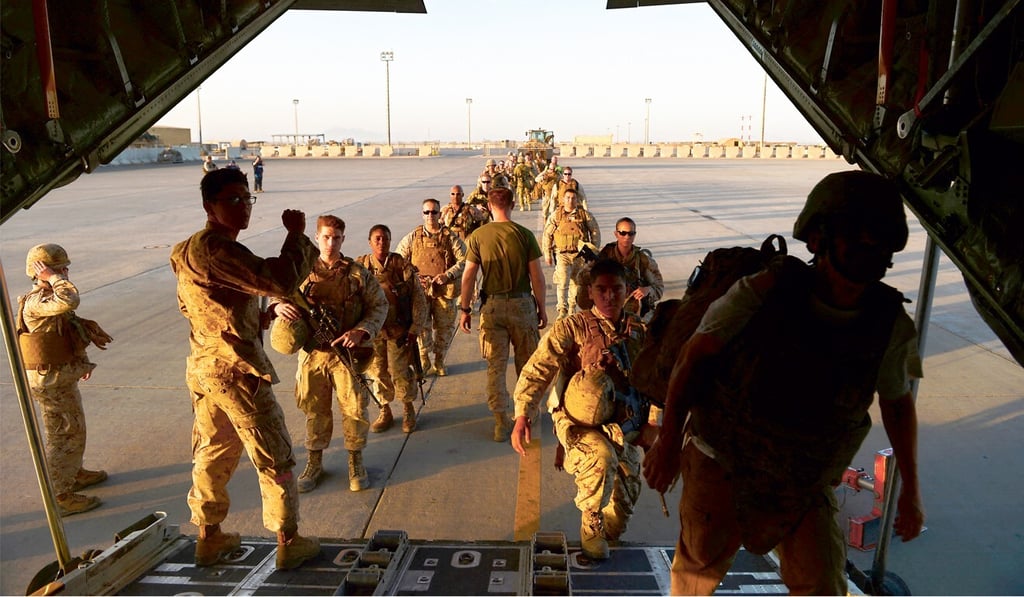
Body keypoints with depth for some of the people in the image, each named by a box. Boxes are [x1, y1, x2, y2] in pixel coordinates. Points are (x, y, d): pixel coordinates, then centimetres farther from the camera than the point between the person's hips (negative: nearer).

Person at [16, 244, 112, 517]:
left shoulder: (46, 298, 9)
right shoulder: (35, 303, -23)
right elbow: (70, 300, -44)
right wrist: (54, 278, -28)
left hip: (62, 374, 10)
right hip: (52, 379, -10)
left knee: (72, 428, 24)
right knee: (65, 434, -3)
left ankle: (74, 473, 42)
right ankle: (60, 496, 5)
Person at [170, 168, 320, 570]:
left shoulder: (190, 250, 12)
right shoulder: (215, 249, -21)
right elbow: (280, 281, -31)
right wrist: (297, 234, -17)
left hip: (204, 368, 10)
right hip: (238, 371, -10)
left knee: (213, 455, 21)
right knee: (275, 460, 4)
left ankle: (209, 537, 34)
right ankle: (289, 544, 16)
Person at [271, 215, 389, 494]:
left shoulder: (358, 273, -3)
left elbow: (379, 305, 1)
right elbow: (278, 293, 7)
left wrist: (360, 331, -14)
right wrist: (278, 305, -18)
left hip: (347, 353, -1)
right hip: (312, 353, 1)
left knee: (354, 409, 5)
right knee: (315, 410, 13)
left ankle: (355, 461, 26)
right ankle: (314, 462, 31)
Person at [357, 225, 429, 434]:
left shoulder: (402, 265, -5)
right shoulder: (360, 267, -2)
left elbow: (419, 299, -3)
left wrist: (415, 329, -6)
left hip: (398, 330, -2)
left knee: (400, 372, 1)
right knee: (378, 372, 10)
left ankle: (408, 409, 24)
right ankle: (385, 411, 29)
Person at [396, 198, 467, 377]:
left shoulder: (450, 237, 2)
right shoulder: (412, 237, 5)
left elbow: (464, 260, 0)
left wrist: (448, 275, -14)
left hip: (444, 289, 0)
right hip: (420, 289, 0)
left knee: (445, 326, 7)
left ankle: (439, 362, 25)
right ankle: (424, 362, 14)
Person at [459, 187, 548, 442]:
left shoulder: (478, 236, -4)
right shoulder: (525, 234, -6)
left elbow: (468, 275, -3)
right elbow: (536, 275, -5)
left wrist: (465, 309, 5)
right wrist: (541, 308, 5)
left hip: (492, 305, 0)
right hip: (522, 303, 0)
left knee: (495, 365, 8)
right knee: (526, 362, 16)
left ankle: (501, 422, 10)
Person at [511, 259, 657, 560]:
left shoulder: (639, 332, 5)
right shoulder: (572, 328, -7)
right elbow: (537, 369, -14)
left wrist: (654, 419, 0)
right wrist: (523, 415, -25)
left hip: (625, 428, 5)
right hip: (580, 423, -4)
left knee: (627, 495, 6)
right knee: (601, 457, -34)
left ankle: (608, 531, 41)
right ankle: (591, 527, -10)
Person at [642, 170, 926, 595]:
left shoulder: (891, 324, -13)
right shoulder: (767, 290, -22)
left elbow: (898, 402, 5)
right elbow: (692, 357, -14)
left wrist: (910, 489, 10)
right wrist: (668, 442, -15)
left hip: (802, 482, 2)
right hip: (721, 463, -1)